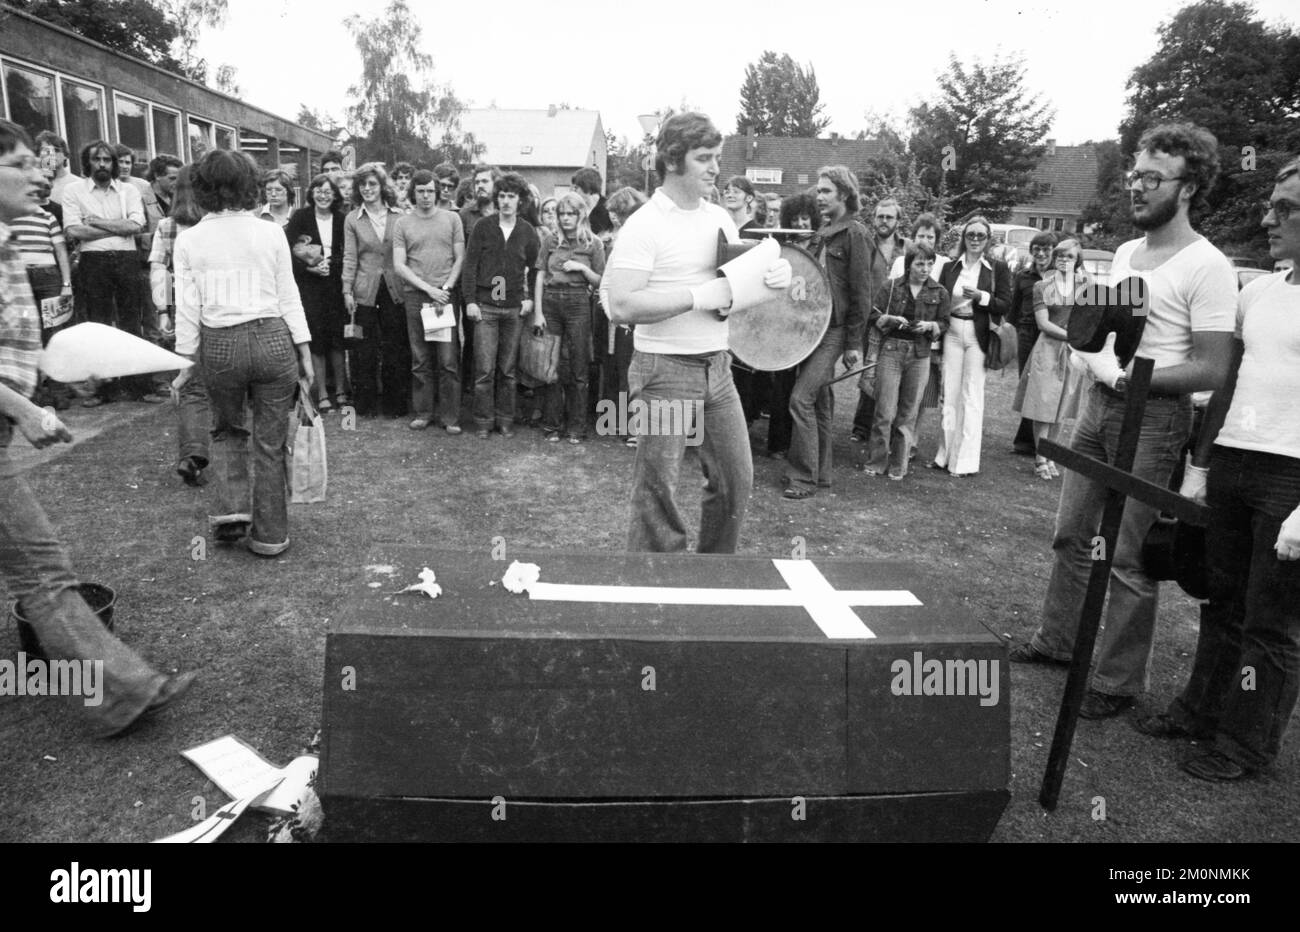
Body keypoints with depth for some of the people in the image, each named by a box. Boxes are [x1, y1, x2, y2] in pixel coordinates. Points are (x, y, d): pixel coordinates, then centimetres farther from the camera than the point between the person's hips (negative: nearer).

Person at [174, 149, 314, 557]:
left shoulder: (188, 239, 0)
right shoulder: (270, 234, -1)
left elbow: (188, 307, 1)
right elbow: (289, 297, 2)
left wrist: (185, 359, 8)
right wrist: (304, 351, 8)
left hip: (219, 344, 0)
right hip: (272, 339, 0)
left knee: (226, 430, 25)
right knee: (270, 442, 9)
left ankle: (231, 510, 11)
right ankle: (269, 534, 17)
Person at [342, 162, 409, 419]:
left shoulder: (399, 216, 3)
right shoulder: (352, 219, 4)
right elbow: (349, 257, 3)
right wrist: (347, 291, -4)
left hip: (395, 289, 0)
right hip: (365, 290, 0)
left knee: (396, 346, 4)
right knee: (365, 348, 3)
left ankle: (394, 402, 16)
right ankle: (365, 402, 14)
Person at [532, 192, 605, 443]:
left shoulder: (593, 243, 3)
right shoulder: (550, 240, 7)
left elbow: (600, 281, 4)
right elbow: (540, 276, 5)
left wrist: (582, 268, -12)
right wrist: (538, 311, -3)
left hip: (578, 304, -2)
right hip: (550, 302, 2)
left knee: (578, 368, 1)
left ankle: (576, 427, 10)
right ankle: (552, 425, 13)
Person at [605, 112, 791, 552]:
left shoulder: (720, 218, 11)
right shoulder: (644, 225, -10)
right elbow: (622, 306, -20)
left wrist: (776, 274, -4)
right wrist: (699, 296, -20)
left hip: (717, 368, 7)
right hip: (665, 371, -7)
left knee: (737, 479, 12)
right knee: (657, 491, 0)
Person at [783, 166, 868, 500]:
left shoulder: (854, 234, -9)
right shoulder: (821, 233, 14)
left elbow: (861, 293, -12)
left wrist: (854, 343, -13)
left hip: (835, 330, -8)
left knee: (801, 398, -14)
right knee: (820, 401, 12)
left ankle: (804, 477, -6)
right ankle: (820, 473, 21)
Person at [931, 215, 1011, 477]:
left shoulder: (998, 268, 2)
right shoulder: (950, 268, 9)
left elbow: (1005, 305, -2)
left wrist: (981, 297, -18)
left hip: (979, 336, -3)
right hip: (952, 334, 3)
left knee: (972, 396, -2)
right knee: (950, 393, 5)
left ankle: (965, 460, 3)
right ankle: (947, 454, 14)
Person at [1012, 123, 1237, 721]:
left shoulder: (1206, 268, -12)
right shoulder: (1125, 252, 12)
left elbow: (1212, 370, -16)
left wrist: (1132, 376, -24)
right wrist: (1094, 348, 1)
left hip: (1153, 415, -7)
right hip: (1098, 403, 8)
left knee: (1130, 557, -1)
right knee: (1072, 534, 15)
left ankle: (1119, 681, 13)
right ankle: (1057, 640, 31)